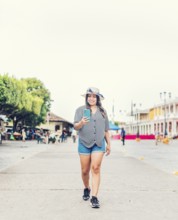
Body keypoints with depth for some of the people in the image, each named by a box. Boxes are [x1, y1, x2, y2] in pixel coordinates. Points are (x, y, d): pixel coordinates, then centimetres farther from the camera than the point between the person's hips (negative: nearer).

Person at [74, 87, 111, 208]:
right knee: (85, 170, 6)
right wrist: (81, 123, -25)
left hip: (99, 144, 1)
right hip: (84, 143, 0)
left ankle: (94, 197, -10)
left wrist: (109, 144, 15)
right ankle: (87, 189, 34)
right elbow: (75, 126, -4)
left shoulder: (103, 111, 11)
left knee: (96, 168, -12)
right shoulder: (80, 110, 4)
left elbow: (106, 129, 17)